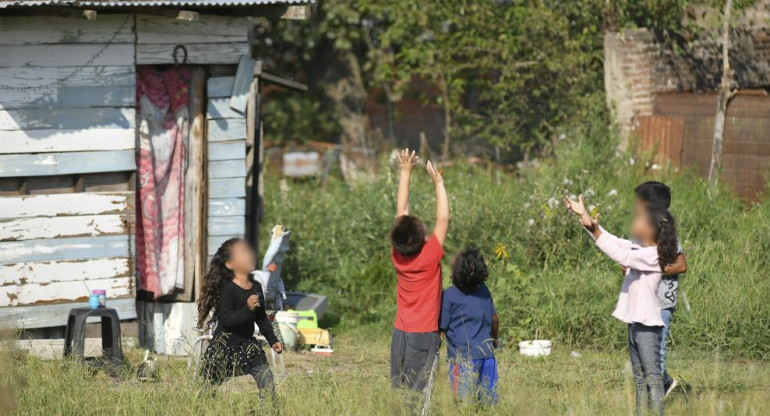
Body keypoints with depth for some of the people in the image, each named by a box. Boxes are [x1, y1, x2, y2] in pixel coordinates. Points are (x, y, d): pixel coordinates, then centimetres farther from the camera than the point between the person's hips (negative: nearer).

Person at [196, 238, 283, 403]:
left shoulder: (256, 287, 4)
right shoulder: (228, 289, -17)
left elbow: (261, 318, 16)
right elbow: (226, 320, -26)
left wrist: (272, 340, 15)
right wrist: (247, 309, -35)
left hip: (247, 343, 6)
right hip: (225, 345, -6)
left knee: (267, 381, -5)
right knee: (210, 386, 3)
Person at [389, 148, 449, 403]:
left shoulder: (397, 255, -3)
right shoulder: (430, 256, -15)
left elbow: (401, 212, 4)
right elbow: (443, 219, -10)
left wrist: (406, 173, 9)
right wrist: (438, 183, -3)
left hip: (400, 333, 5)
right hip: (424, 334, -5)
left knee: (398, 390, 6)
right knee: (419, 393, -5)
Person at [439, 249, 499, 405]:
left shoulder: (449, 295, -10)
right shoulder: (483, 290, 5)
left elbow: (441, 330, -8)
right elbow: (494, 318, 17)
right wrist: (494, 338, 36)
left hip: (463, 358, -5)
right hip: (487, 354, 5)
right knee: (489, 401, 10)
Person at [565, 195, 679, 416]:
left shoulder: (653, 256, -16)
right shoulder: (640, 250, 11)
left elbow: (621, 255, -26)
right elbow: (615, 242, 14)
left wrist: (595, 231, -29)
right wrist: (584, 215, 10)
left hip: (648, 324, -10)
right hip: (635, 322, 10)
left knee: (653, 376, -8)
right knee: (639, 378, 12)